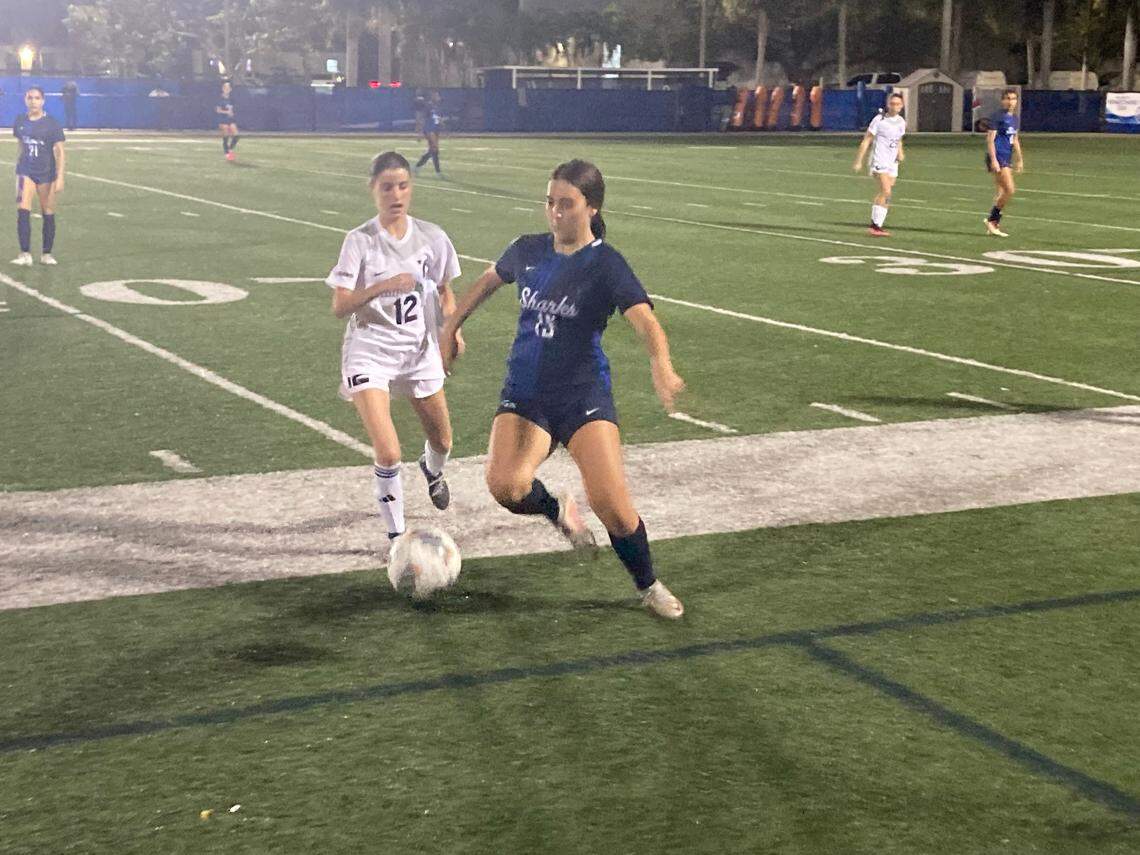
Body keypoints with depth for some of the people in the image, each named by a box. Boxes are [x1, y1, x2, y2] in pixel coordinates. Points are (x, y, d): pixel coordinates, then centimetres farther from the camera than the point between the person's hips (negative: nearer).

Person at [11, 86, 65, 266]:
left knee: (48, 214, 6)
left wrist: (60, 177, -16)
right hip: (25, 172, 2)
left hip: (46, 173, -2)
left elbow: (59, 151, -9)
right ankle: (25, 254, -12)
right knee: (22, 211, -13)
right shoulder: (20, 121, 4)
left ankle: (47, 254, 19)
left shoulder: (51, 124, -7)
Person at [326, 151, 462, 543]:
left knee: (442, 443, 18)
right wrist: (381, 286, -32)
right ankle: (396, 534, 2)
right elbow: (339, 306, -17)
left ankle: (432, 469, 56)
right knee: (388, 454, -18)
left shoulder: (432, 237, -2)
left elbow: (445, 291, 13)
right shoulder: (360, 241, -11)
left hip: (420, 350, 4)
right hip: (369, 352, -4)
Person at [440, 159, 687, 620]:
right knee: (504, 485, -24)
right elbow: (489, 279, 26)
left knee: (610, 501, -17)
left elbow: (645, 319, -25)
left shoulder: (606, 264, -10)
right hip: (525, 393, 3)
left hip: (583, 392, -3)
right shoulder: (528, 250, 4)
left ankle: (649, 586, 13)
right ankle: (557, 510, 13)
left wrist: (661, 365, -45)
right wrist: (451, 325, 28)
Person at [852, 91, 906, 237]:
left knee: (883, 194, 7)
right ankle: (877, 226, -17)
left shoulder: (901, 122, 10)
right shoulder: (879, 120, -8)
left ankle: (874, 224, 16)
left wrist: (900, 153, 5)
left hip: (892, 162, 7)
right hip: (879, 161, -7)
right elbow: (866, 141, -5)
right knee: (886, 192, -19)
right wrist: (858, 161, -7)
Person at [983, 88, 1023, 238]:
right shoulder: (997, 117, -9)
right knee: (1010, 190, -15)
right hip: (998, 158, -8)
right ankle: (992, 220, -6)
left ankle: (994, 225, 14)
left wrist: (1020, 159, 23)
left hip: (1007, 159, 8)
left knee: (1001, 194, 9)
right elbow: (990, 139, -13)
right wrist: (993, 160, -20)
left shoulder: (1015, 119, 15)